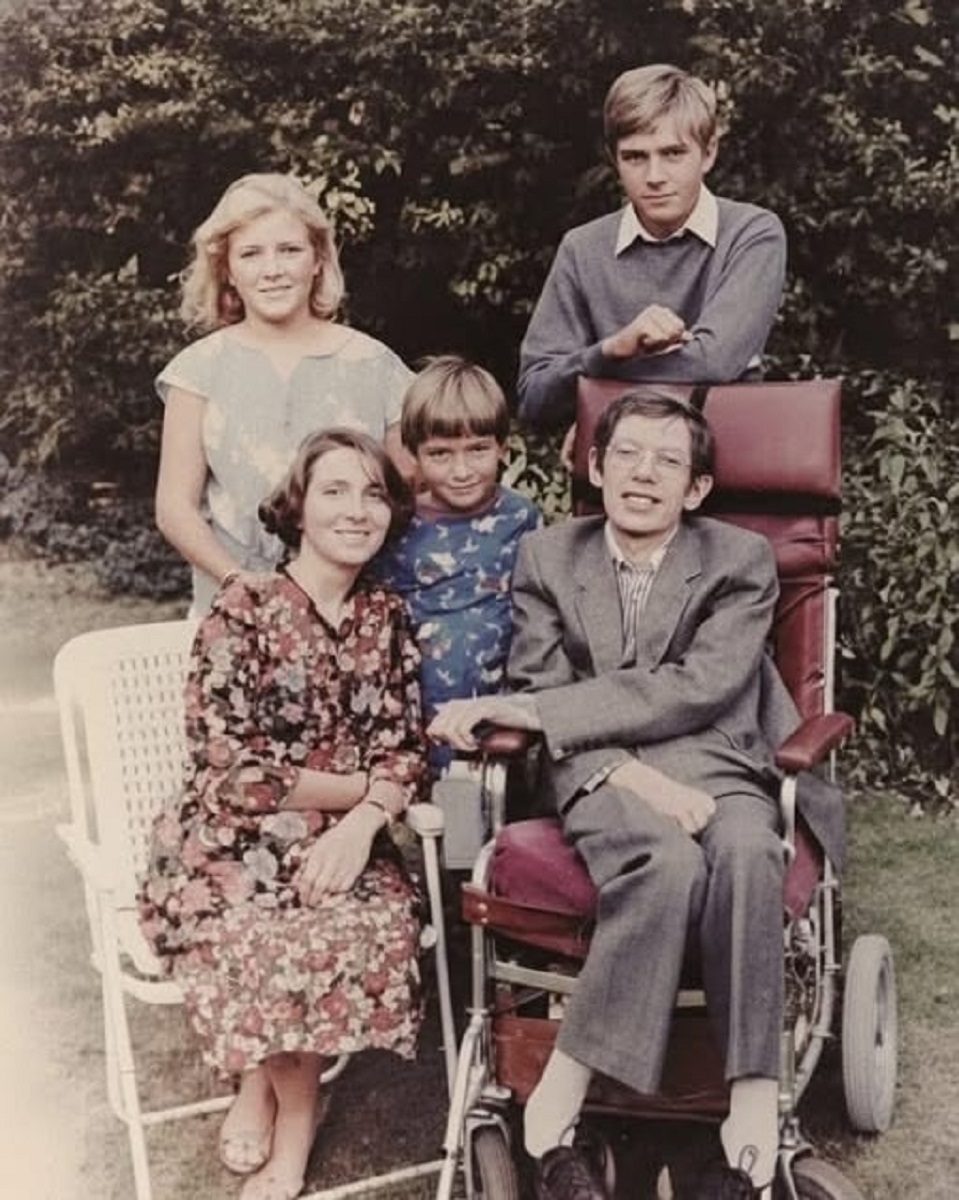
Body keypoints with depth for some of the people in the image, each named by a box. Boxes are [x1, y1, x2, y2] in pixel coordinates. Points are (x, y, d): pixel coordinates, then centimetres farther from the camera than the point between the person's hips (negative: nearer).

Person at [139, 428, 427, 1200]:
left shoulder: (387, 617, 7)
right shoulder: (242, 610, -8)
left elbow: (408, 751, 4)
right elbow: (230, 769, -14)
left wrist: (364, 820, -17)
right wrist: (357, 785, -9)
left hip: (343, 843, 4)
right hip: (229, 845, -3)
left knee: (382, 925, -27)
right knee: (269, 937, -32)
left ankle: (263, 1085, -1)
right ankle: (296, 1112, 0)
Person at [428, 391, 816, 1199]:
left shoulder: (742, 561, 4)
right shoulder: (547, 557, 10)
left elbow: (701, 688, -10)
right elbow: (545, 697, 2)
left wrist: (521, 708, -15)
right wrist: (635, 776, -19)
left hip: (713, 763, 1)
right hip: (600, 771, -1)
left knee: (748, 853, -34)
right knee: (669, 863, -33)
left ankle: (754, 1108, -27)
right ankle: (556, 1108, -23)